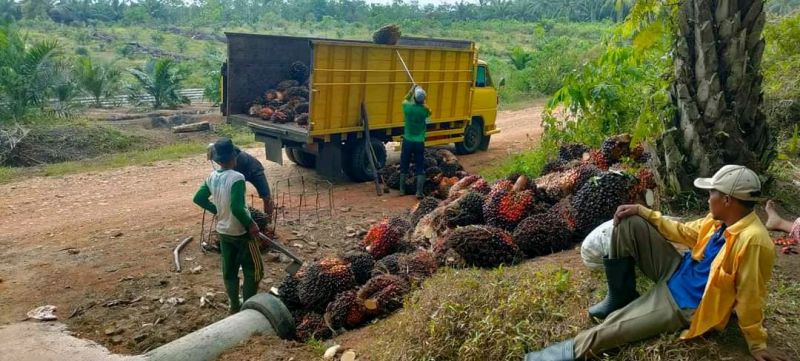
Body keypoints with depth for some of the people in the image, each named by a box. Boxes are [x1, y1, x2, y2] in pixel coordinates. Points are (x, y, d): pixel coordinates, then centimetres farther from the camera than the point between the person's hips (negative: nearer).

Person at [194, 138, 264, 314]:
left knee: (229, 271, 17)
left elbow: (198, 198, 7)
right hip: (241, 232, -7)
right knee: (254, 270, 7)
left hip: (223, 231, 7)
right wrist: (251, 224, -17)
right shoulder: (237, 178, -23)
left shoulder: (212, 177, -1)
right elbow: (237, 208, -30)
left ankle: (234, 306, 28)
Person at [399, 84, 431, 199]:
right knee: (420, 169, 4)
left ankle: (402, 190, 19)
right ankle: (419, 192, -1)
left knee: (404, 167, 14)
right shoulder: (424, 109, -11)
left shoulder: (407, 107, -9)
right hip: (419, 142, -1)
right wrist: (423, 103, 14)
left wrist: (412, 89, 21)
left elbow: (405, 100, 17)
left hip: (407, 141, 1)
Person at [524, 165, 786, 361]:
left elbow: (750, 299, -23)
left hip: (685, 305, -9)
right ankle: (620, 298, 8)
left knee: (613, 327, -20)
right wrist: (643, 212, 6)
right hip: (676, 273, 9)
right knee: (629, 223, -2)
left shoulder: (752, 240, -29)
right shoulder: (720, 220, -1)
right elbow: (684, 232, 14)